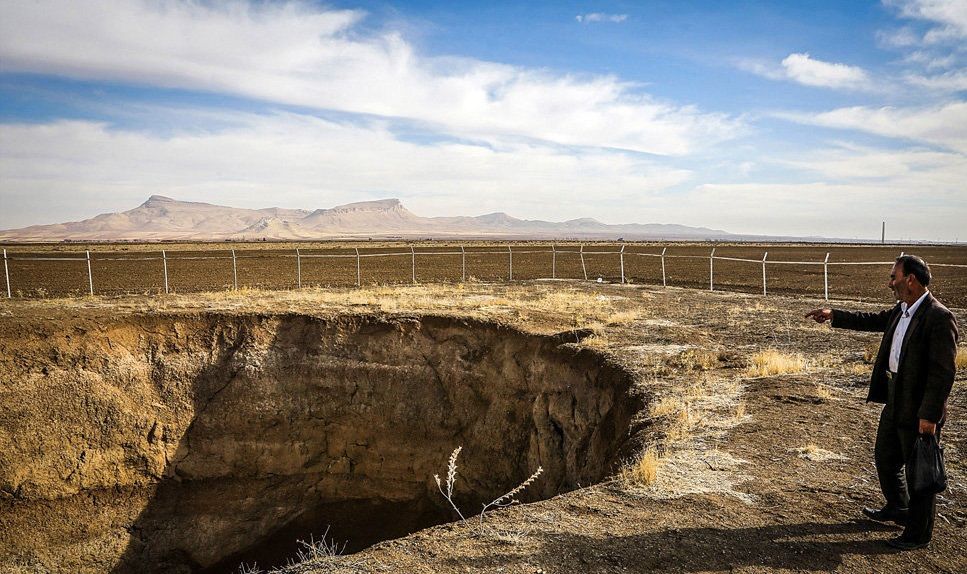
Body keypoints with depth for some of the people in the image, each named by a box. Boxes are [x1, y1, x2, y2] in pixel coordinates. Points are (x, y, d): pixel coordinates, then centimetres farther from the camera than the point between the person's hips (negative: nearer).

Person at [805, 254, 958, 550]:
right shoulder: (901, 310, 5)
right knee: (885, 458, 23)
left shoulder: (939, 318, -22)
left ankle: (918, 534, 24)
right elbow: (874, 320, 25)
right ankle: (897, 509, 46)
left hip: (919, 411, -9)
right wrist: (834, 315, 24)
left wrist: (929, 415, -24)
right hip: (894, 402, 9)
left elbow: (944, 372, -23)